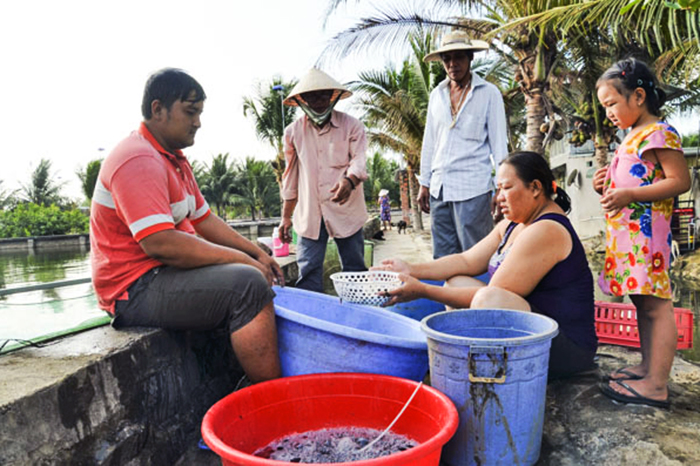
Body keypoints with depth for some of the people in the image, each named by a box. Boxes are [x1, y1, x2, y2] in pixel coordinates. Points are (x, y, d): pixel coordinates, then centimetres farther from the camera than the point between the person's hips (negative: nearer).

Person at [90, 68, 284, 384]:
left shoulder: (174, 160, 17)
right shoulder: (138, 160, -17)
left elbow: (205, 219, 18)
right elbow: (160, 243, -28)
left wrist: (257, 254, 8)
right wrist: (240, 259, -22)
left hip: (167, 273, 11)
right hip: (137, 289, -11)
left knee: (258, 276, 12)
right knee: (248, 284, -27)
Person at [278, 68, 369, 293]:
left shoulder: (351, 126, 1)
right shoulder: (293, 132, 7)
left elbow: (360, 160, -10)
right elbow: (291, 177, 12)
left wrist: (349, 181, -34)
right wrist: (286, 217, 13)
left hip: (346, 211, -1)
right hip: (309, 214, 1)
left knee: (355, 272, 6)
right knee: (308, 274, -1)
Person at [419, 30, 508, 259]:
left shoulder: (489, 93, 1)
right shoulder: (437, 94, 14)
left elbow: (499, 144, 0)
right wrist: (424, 183, 14)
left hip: (473, 189, -5)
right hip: (439, 189, 5)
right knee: (442, 259, 10)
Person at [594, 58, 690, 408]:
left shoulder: (658, 133, -9)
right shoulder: (634, 137, 21)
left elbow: (680, 181, -17)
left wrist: (629, 194, -23)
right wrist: (608, 186, 11)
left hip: (645, 232, -10)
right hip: (628, 234, 10)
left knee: (655, 305, -8)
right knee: (643, 302, 14)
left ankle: (656, 386, -5)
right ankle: (648, 368, 25)